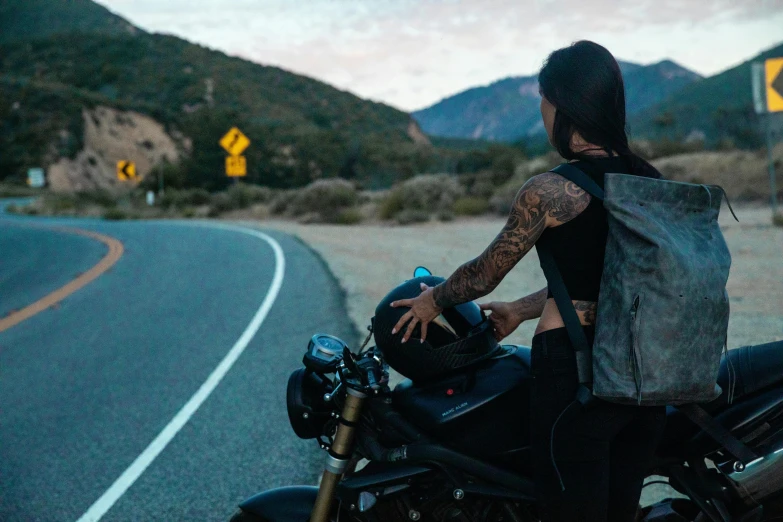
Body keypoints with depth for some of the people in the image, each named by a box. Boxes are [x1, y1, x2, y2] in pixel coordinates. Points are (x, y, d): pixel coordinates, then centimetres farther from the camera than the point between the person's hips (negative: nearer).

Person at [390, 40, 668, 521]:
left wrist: (433, 300, 18)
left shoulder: (551, 191, -13)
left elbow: (484, 274, -1)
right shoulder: (651, 181, 7)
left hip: (573, 369, -7)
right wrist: (521, 310, 27)